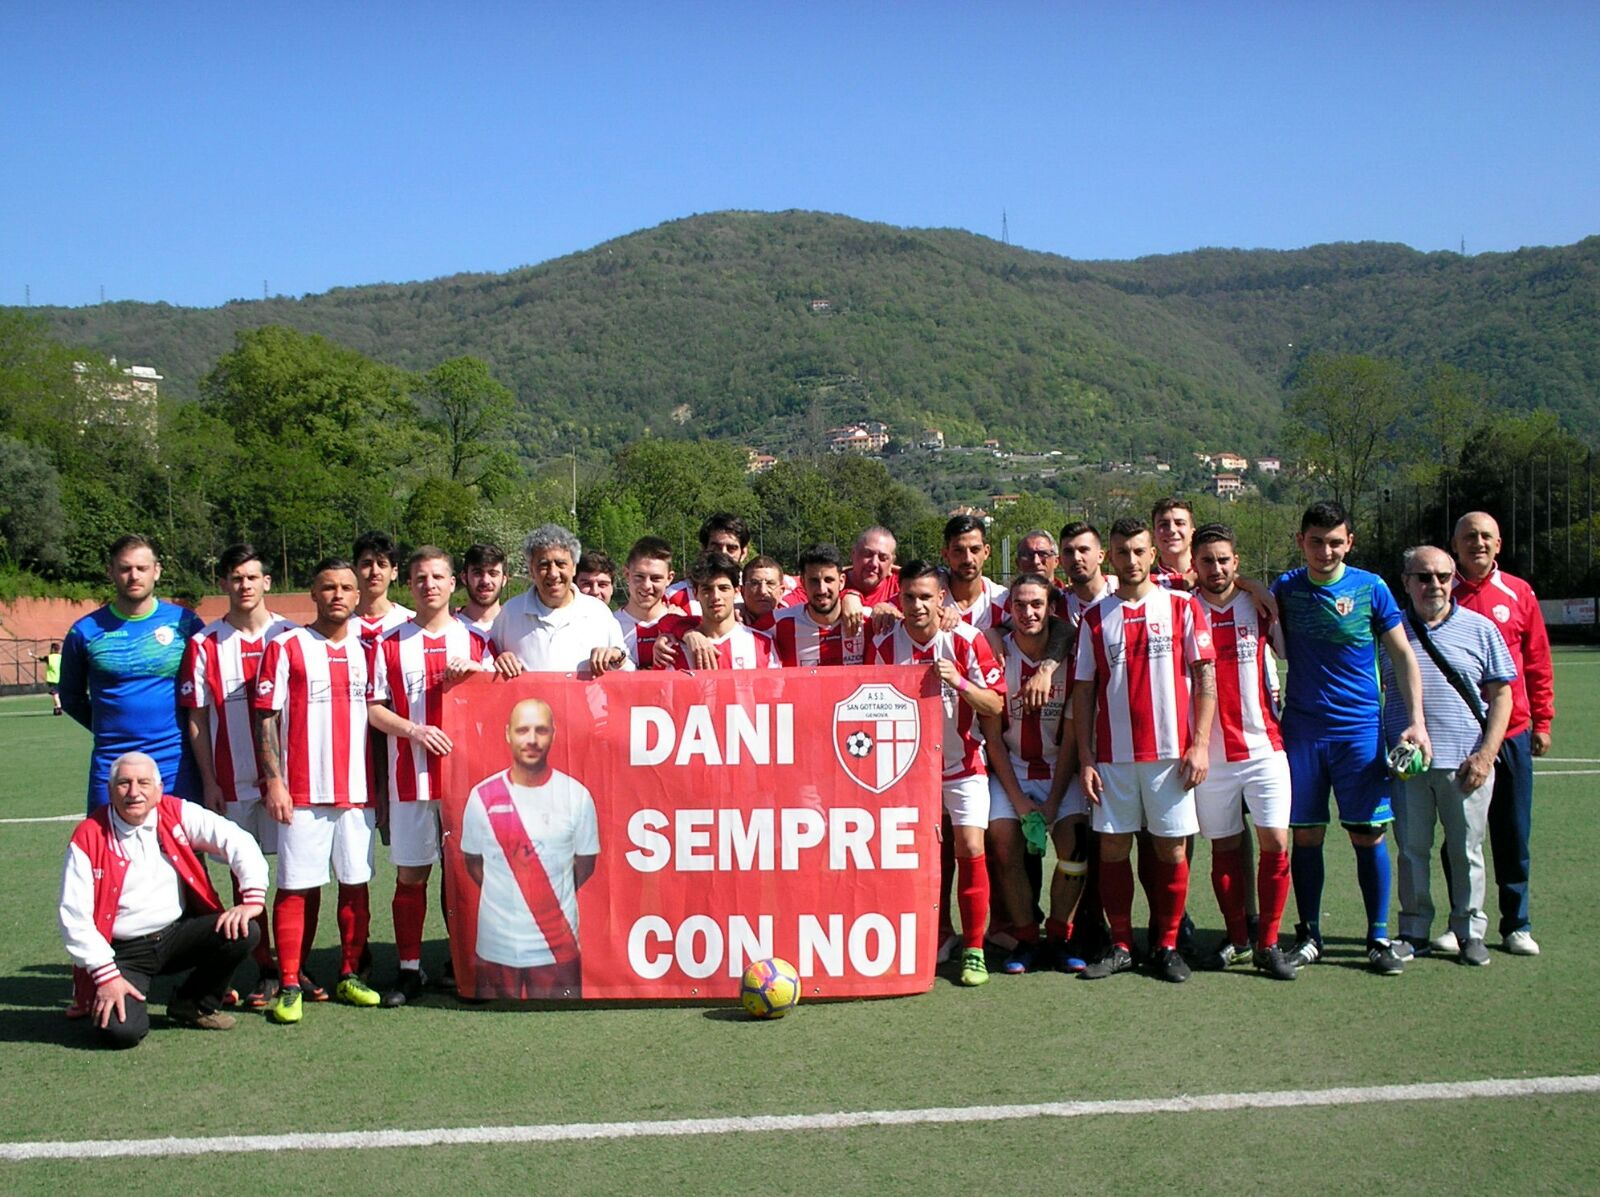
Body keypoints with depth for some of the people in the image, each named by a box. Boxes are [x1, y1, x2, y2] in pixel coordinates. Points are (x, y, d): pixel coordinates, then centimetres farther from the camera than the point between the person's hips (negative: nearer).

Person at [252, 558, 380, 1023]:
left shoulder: (365, 651, 13)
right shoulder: (286, 648, 0)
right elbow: (264, 715, -3)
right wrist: (273, 781, -11)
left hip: (358, 790, 4)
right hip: (303, 792, -4)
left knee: (356, 883, 7)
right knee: (297, 887, -2)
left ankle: (351, 976, 18)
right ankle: (290, 985, 6)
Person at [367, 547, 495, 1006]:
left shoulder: (476, 640, 8)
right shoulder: (390, 644, 6)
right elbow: (373, 709, 4)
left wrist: (475, 672, -10)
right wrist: (414, 730, -12)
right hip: (411, 776, 0)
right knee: (410, 873, 3)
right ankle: (409, 969, 12)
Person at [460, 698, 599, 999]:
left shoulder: (576, 795, -4)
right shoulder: (483, 796, -3)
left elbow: (585, 864, 6)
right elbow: (473, 862, 8)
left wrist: (551, 897, 3)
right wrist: (504, 896, 0)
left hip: (557, 945, -1)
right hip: (496, 942, 1)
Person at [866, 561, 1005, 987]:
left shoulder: (967, 639, -10)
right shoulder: (884, 645, -6)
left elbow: (995, 705, -11)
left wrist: (958, 682, -28)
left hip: (963, 764, -1)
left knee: (970, 850, -10)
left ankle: (974, 950, 1)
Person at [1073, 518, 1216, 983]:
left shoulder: (1182, 606, 3)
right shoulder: (1095, 617, 7)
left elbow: (1205, 677, 1)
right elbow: (1083, 692, 8)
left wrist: (1200, 744, -7)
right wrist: (1085, 760, 2)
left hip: (1171, 751, -1)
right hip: (1113, 754, 2)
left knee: (1171, 849, 3)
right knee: (1113, 847, 4)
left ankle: (1167, 945, 16)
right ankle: (1120, 945, 15)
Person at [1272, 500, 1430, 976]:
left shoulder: (1371, 588, -1)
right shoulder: (1285, 589, 4)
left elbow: (1403, 655, 1)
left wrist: (1416, 721, -7)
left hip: (1361, 728, -1)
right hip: (1301, 729, 2)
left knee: (1368, 834, -1)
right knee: (1305, 836, 4)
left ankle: (1379, 938, 12)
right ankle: (1309, 935, 16)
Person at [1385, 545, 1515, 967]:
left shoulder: (1480, 629, 6)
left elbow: (1501, 696, 5)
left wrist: (1485, 754, -5)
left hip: (1465, 762, 0)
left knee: (1466, 852, 7)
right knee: (1412, 849, 7)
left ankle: (1470, 932, 20)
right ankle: (1414, 931, 18)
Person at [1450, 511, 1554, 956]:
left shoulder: (1519, 593, 6)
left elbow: (1538, 662, 10)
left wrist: (1542, 721, 6)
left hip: (1511, 730, 2)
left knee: (1513, 831, 7)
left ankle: (1516, 924, 18)